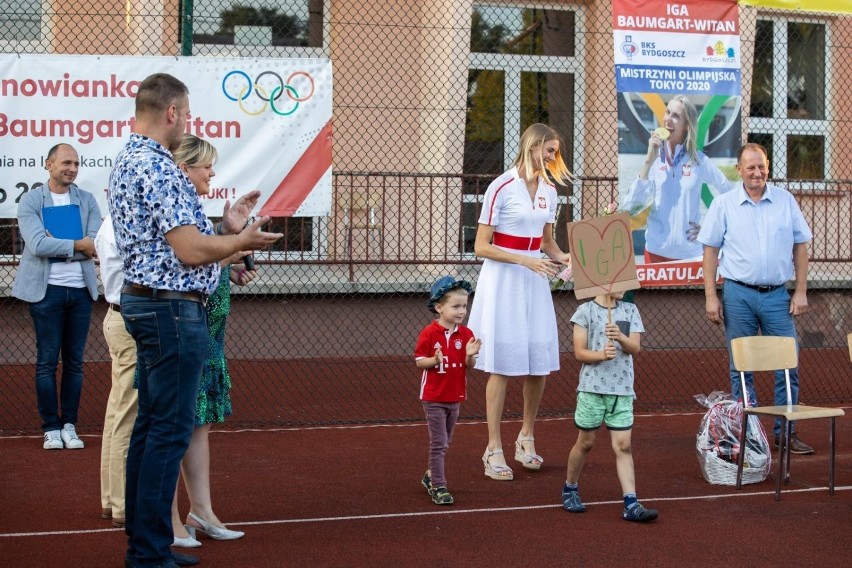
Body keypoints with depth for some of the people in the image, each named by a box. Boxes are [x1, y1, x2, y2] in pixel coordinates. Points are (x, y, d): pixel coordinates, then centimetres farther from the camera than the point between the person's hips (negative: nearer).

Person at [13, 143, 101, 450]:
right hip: (46, 289, -3)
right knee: (47, 361, 0)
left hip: (81, 289, 3)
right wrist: (76, 245, -10)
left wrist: (56, 247, -12)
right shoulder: (31, 200, 0)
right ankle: (51, 428, 7)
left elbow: (94, 245, -4)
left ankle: (69, 425, 14)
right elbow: (37, 244, -14)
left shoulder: (87, 200, 9)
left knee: (74, 362, 7)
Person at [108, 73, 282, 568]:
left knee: (150, 425, 14)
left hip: (145, 303, 11)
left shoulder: (128, 161, 15)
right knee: (171, 431, -6)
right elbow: (189, 250, -22)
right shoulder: (157, 167, -17)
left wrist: (225, 228, 14)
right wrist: (240, 242, -5)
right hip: (174, 308, -11)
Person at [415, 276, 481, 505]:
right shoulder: (429, 333, -14)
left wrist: (470, 355, -19)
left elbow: (469, 366, 2)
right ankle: (438, 487, 1)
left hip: (455, 397, 5)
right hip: (433, 397, -5)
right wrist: (435, 360, -28)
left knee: (445, 443, 17)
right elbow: (419, 361, -9)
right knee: (438, 442, -5)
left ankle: (431, 476, 34)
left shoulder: (466, 334, -1)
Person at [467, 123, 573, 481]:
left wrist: (560, 256, 0)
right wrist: (525, 260, -19)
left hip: (535, 283, 6)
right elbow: (481, 247, -11)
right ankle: (494, 449, 6)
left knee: (540, 364, 6)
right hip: (503, 281, -6)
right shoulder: (501, 188, -12)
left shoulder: (549, 190, 8)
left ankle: (526, 439, 24)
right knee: (502, 366, -3)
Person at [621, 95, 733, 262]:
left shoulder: (700, 160, -1)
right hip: (656, 251, 1)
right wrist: (649, 160, -14)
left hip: (690, 253, -1)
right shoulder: (655, 158, 1)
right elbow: (629, 205, -9)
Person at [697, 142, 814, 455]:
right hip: (738, 294, -1)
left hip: (777, 294, 1)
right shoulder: (723, 205, 1)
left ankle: (786, 432, 10)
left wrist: (801, 291, 2)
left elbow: (800, 247, 8)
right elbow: (711, 251, 2)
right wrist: (711, 296, -4)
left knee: (788, 365, 0)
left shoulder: (786, 201, 5)